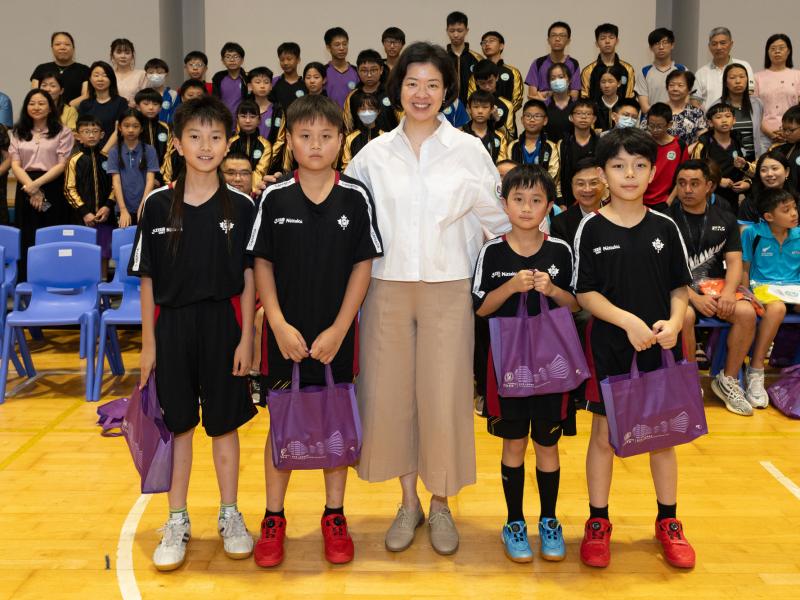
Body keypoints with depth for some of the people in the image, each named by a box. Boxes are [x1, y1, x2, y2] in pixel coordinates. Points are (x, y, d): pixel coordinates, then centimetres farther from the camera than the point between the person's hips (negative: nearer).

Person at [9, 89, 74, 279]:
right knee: (27, 240, 1)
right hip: (25, 189, 3)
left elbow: (62, 165, -4)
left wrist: (37, 183, -15)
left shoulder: (63, 132, 4)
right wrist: (31, 188, -11)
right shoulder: (18, 133, 13)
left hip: (53, 190, -2)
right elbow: (15, 165, 5)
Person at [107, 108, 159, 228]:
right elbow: (116, 182, -4)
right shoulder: (114, 152, 3)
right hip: (123, 208, 1)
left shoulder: (149, 151, 0)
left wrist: (142, 206, -19)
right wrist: (123, 210, -16)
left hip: (145, 208, -1)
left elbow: (150, 180, -7)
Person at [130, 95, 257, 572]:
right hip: (172, 324, 1)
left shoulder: (241, 207, -1)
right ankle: (178, 521, 23)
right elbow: (148, 278, 3)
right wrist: (148, 342, 1)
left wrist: (246, 337, -5)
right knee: (177, 424, 8)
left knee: (224, 424, 9)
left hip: (223, 323, -1)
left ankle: (230, 515, 25)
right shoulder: (158, 206, 1)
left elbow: (249, 277, 0)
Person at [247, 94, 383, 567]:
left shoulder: (356, 198, -4)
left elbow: (363, 266, -4)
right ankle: (274, 519, 23)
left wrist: (338, 329, -9)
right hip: (286, 333, 0)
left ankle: (335, 516, 26)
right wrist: (279, 324, -9)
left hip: (336, 334, 0)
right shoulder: (274, 198, -2)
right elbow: (263, 264, 1)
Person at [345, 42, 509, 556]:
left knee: (444, 395, 1)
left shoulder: (469, 150, 4)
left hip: (448, 288, -1)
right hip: (388, 287, 2)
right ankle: (409, 504, 23)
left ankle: (440, 504, 21)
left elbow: (495, 221, 8)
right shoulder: (374, 154, 6)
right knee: (391, 392, 5)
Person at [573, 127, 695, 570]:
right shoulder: (591, 229, -5)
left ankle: (668, 523, 29)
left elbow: (680, 287, 5)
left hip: (660, 347, 2)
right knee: (604, 433, 8)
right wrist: (628, 321, -21)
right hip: (609, 347, -2)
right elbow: (585, 293, -8)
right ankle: (598, 523, 23)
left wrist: (673, 322, -15)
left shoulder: (665, 227, 2)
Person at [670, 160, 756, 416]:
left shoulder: (725, 219, 10)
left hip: (715, 284, 4)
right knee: (685, 316, -35)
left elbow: (734, 261, 4)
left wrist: (728, 292, -17)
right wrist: (694, 298, -20)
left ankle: (728, 380, -6)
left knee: (746, 313, -24)